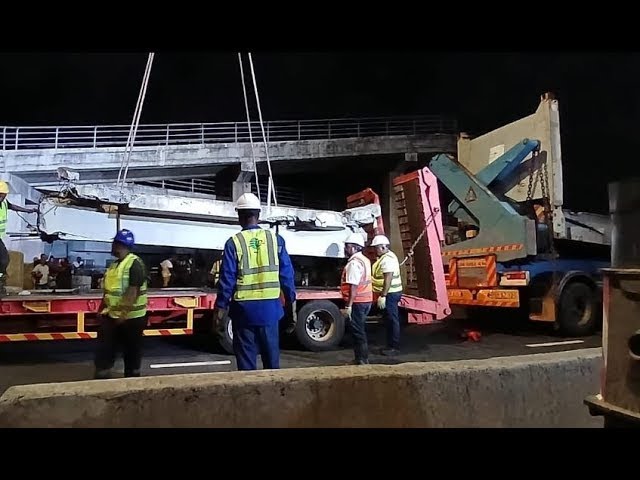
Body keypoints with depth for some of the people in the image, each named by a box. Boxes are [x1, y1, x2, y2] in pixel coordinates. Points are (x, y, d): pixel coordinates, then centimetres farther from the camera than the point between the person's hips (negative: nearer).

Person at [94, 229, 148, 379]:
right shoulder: (115, 265, 12)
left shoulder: (135, 263, -16)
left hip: (131, 317, -8)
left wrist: (124, 314, -25)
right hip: (112, 315, 8)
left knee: (131, 350, 7)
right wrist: (103, 308, 15)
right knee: (104, 347, 9)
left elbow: (133, 291, -22)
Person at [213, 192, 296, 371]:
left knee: (246, 358, 7)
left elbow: (227, 279, -5)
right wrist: (291, 300, 13)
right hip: (269, 308, 2)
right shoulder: (275, 239, 0)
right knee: (271, 356, 14)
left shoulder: (234, 242, -6)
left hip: (244, 309, -2)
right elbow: (286, 274, 2)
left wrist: (220, 309, 3)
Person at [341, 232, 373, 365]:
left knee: (358, 332, -3)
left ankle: (362, 360, 2)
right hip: (366, 300, 10)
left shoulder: (354, 263, -18)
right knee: (360, 330, 17)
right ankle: (361, 358, 26)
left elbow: (354, 287, -23)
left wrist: (348, 306, -24)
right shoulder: (364, 260, 14)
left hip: (357, 301, -10)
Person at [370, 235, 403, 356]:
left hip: (390, 293, -11)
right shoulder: (387, 256, 15)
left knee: (392, 320, -4)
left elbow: (388, 279, -25)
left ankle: (394, 347, 3)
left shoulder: (387, 259, -19)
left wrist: (383, 296, -27)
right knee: (389, 320, 15)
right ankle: (391, 345, 23)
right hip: (391, 293, 11)